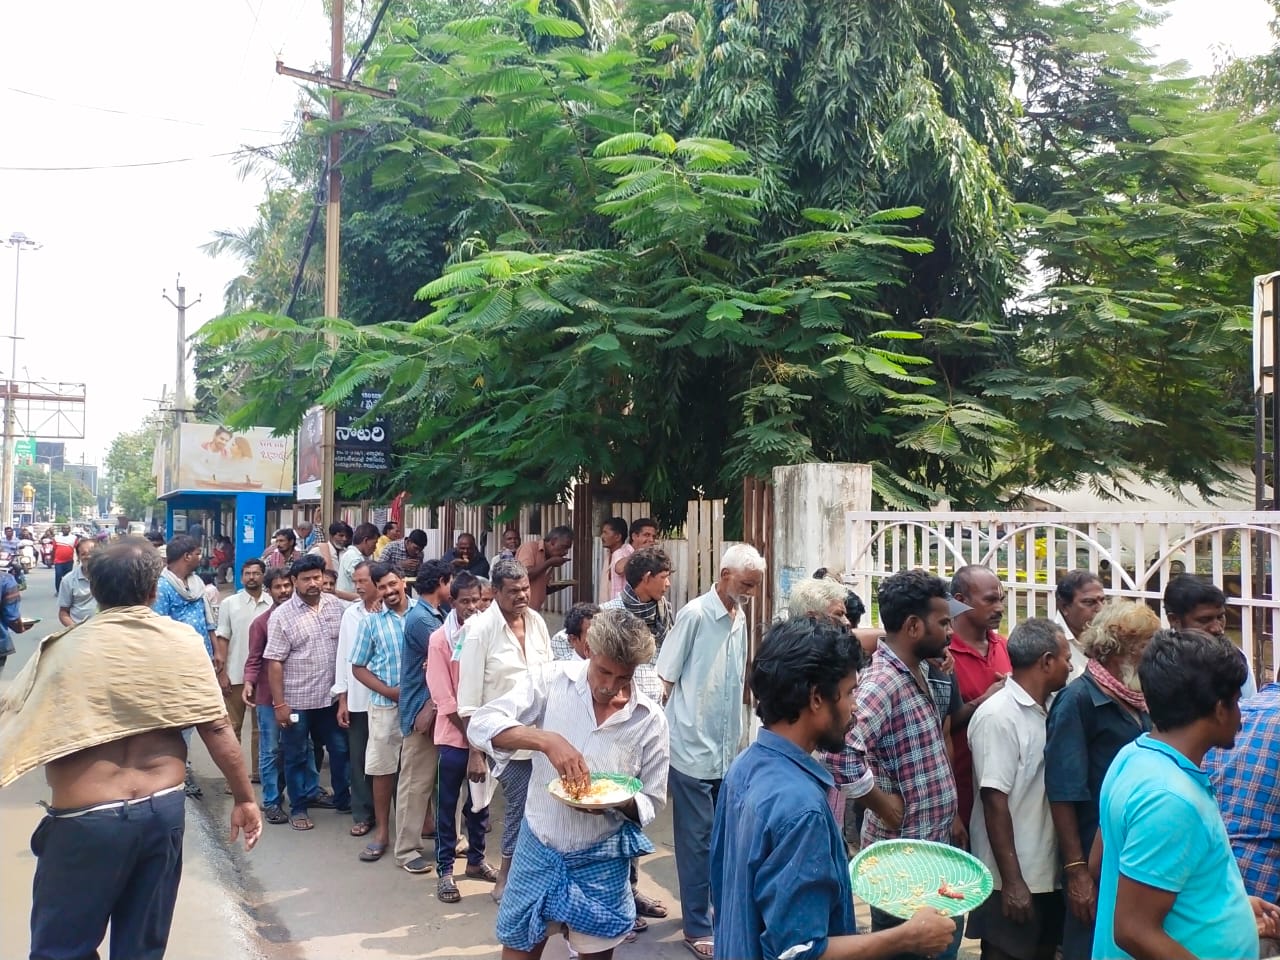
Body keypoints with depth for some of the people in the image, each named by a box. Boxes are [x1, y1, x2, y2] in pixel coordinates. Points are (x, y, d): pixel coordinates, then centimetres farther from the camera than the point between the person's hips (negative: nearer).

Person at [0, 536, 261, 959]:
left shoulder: (65, 650, -8)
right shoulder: (183, 642, -4)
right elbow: (217, 729, -3)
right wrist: (244, 798, 6)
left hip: (85, 818, -3)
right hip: (164, 809, 3)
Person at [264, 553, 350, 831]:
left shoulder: (337, 606, 0)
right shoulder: (282, 615, -10)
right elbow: (274, 662, -9)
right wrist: (279, 703, -12)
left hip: (332, 696, 3)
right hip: (297, 700, -3)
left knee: (340, 749, 15)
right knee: (297, 756, 10)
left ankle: (343, 798, 32)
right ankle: (298, 808, 24)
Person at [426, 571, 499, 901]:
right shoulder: (440, 639, -10)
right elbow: (444, 699, -11)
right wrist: (469, 734, -13)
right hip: (454, 736, -3)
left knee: (480, 801, 16)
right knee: (448, 805, 7)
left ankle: (476, 860, 33)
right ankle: (444, 871, 19)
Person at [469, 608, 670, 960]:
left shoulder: (650, 719, -9)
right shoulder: (551, 681, -11)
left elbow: (651, 802, 0)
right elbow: (481, 724, -20)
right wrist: (547, 740, -35)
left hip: (601, 860, 0)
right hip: (540, 847, 0)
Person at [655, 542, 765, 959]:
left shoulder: (740, 617, 6)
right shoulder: (695, 614, -15)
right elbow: (665, 679, -10)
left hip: (727, 749, 6)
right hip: (693, 748, -6)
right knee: (697, 838, 3)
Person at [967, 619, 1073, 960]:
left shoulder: (1041, 712, 7)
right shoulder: (998, 716, -18)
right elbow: (995, 802, -20)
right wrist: (1012, 881, -20)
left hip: (1046, 874, 8)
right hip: (1015, 881, -8)